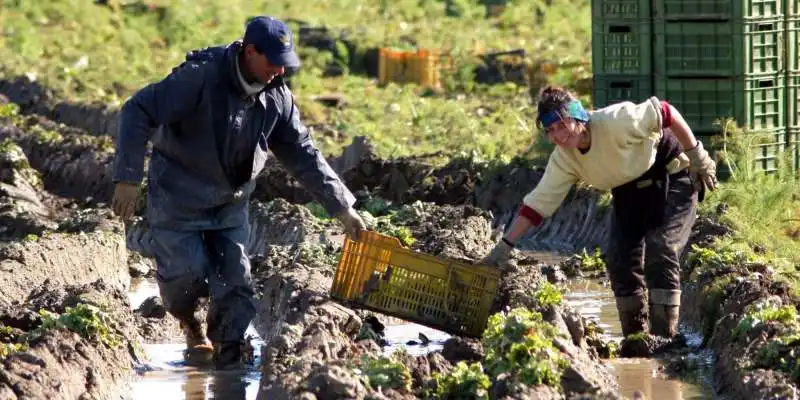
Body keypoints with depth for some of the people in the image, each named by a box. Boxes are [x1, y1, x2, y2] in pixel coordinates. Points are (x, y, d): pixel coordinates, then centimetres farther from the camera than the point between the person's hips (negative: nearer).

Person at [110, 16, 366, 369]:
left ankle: (227, 354, 10)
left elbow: (303, 155, 4)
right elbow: (138, 112, -24)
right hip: (178, 198, -5)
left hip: (230, 203, 5)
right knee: (187, 271, -9)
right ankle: (190, 325, 24)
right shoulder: (200, 78, -25)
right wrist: (128, 179, -29)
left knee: (236, 282, -1)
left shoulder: (277, 98, -5)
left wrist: (343, 208, 1)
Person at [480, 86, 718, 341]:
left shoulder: (615, 121, -33)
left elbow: (665, 112, -25)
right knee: (620, 259, -3)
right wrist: (504, 246, -17)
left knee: (660, 253, -18)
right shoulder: (563, 160, -13)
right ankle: (635, 338, 11)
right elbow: (537, 204, -11)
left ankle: (664, 337, -16)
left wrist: (696, 155, -21)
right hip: (629, 189, 7)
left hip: (671, 174, -7)